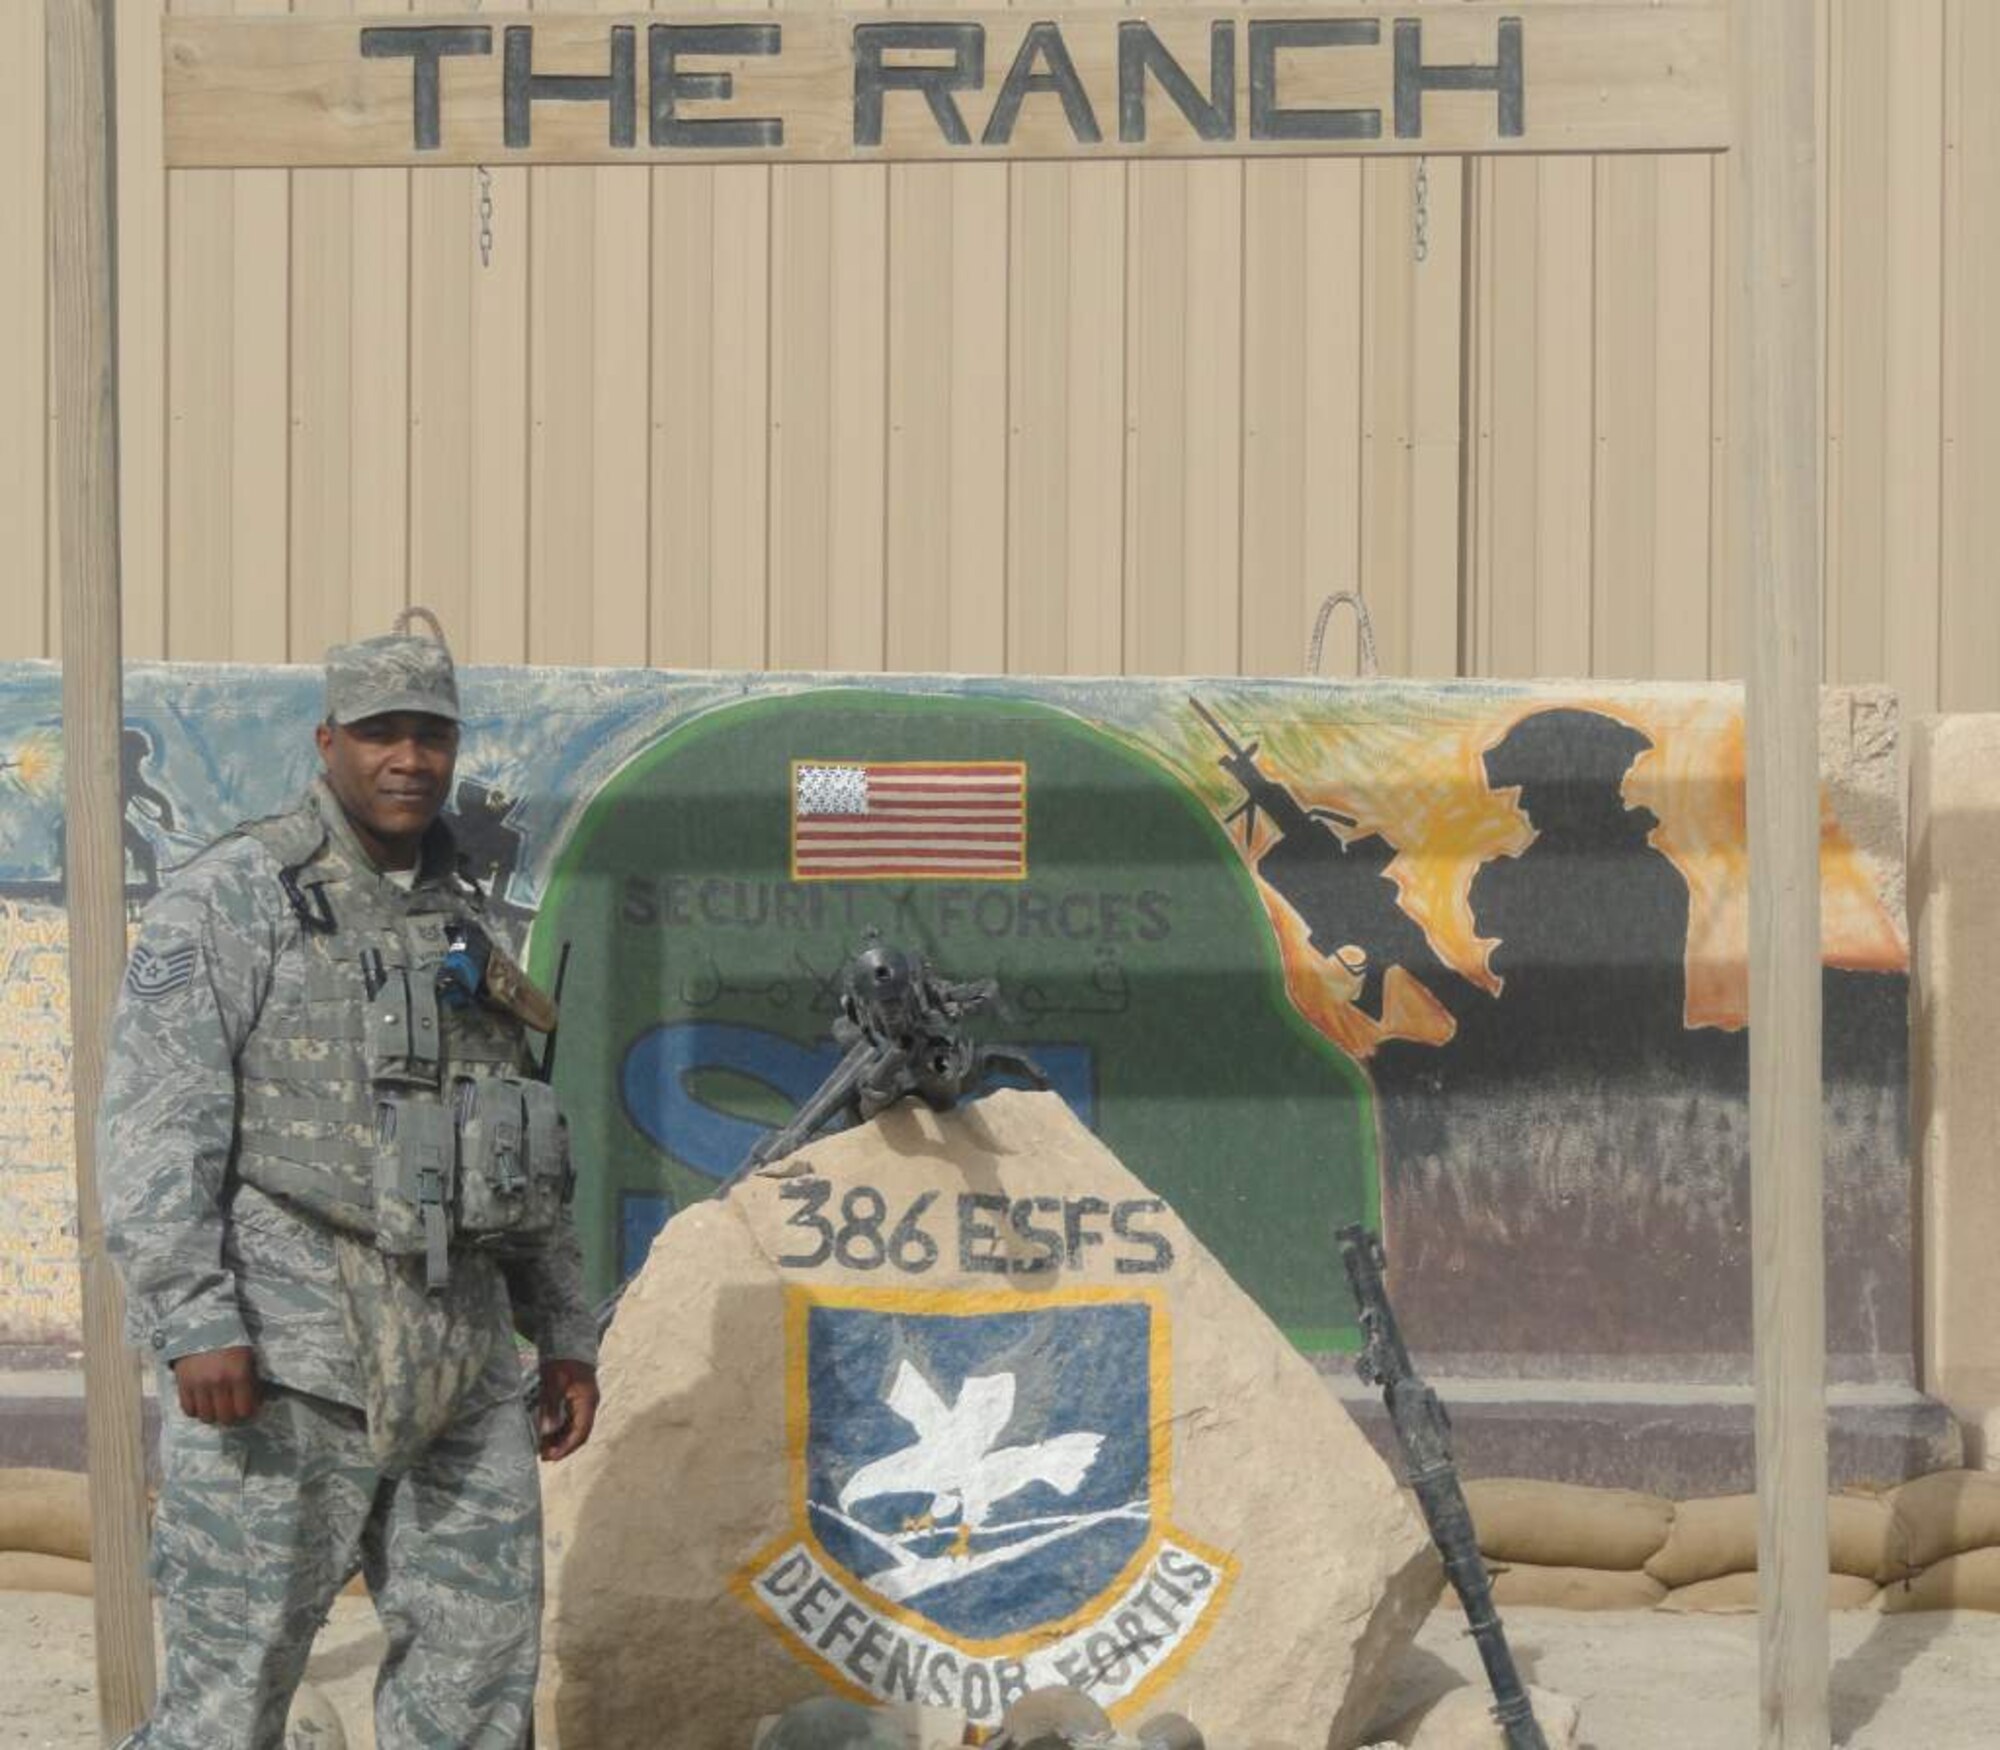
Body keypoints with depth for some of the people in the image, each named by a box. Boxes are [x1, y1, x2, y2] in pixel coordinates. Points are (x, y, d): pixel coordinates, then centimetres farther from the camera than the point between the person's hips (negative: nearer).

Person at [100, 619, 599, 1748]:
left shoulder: (460, 922, 16)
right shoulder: (235, 900, -6)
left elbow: (526, 1146, 21)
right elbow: (156, 1125, -14)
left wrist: (567, 1334, 16)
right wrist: (194, 1326, -23)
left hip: (460, 1360, 7)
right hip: (287, 1360, -7)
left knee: (483, 1656, 7)